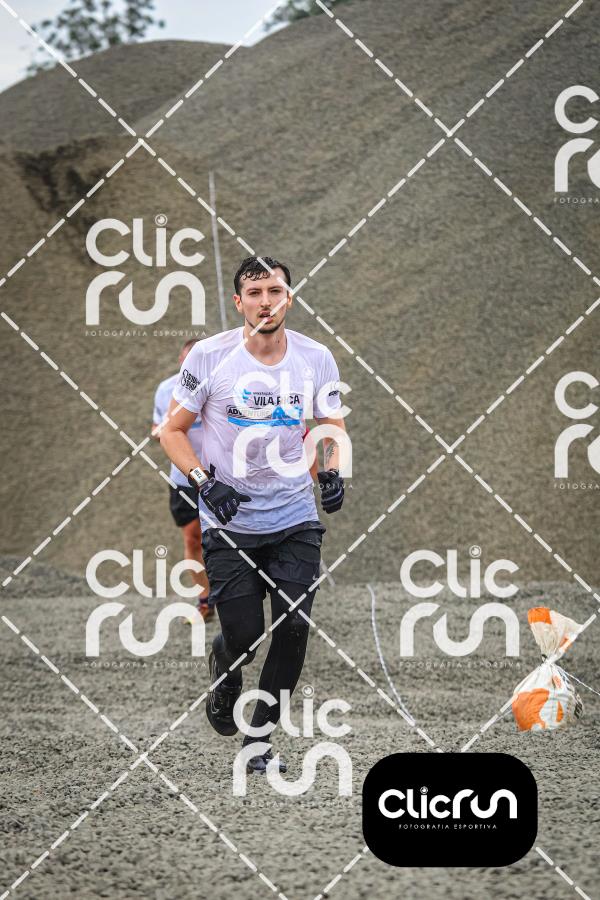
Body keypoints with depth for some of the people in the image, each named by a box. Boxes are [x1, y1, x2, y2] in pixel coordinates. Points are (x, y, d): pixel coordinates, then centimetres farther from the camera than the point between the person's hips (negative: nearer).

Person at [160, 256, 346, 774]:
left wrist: (333, 472, -10)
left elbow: (334, 429, 11)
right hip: (229, 522, -2)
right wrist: (204, 480, -16)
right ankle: (225, 665, 35)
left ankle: (259, 739, 9)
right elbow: (173, 430, -1)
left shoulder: (316, 359, -3)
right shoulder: (209, 357, -10)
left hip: (295, 520, 2)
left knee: (294, 629, -9)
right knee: (244, 638, -5)